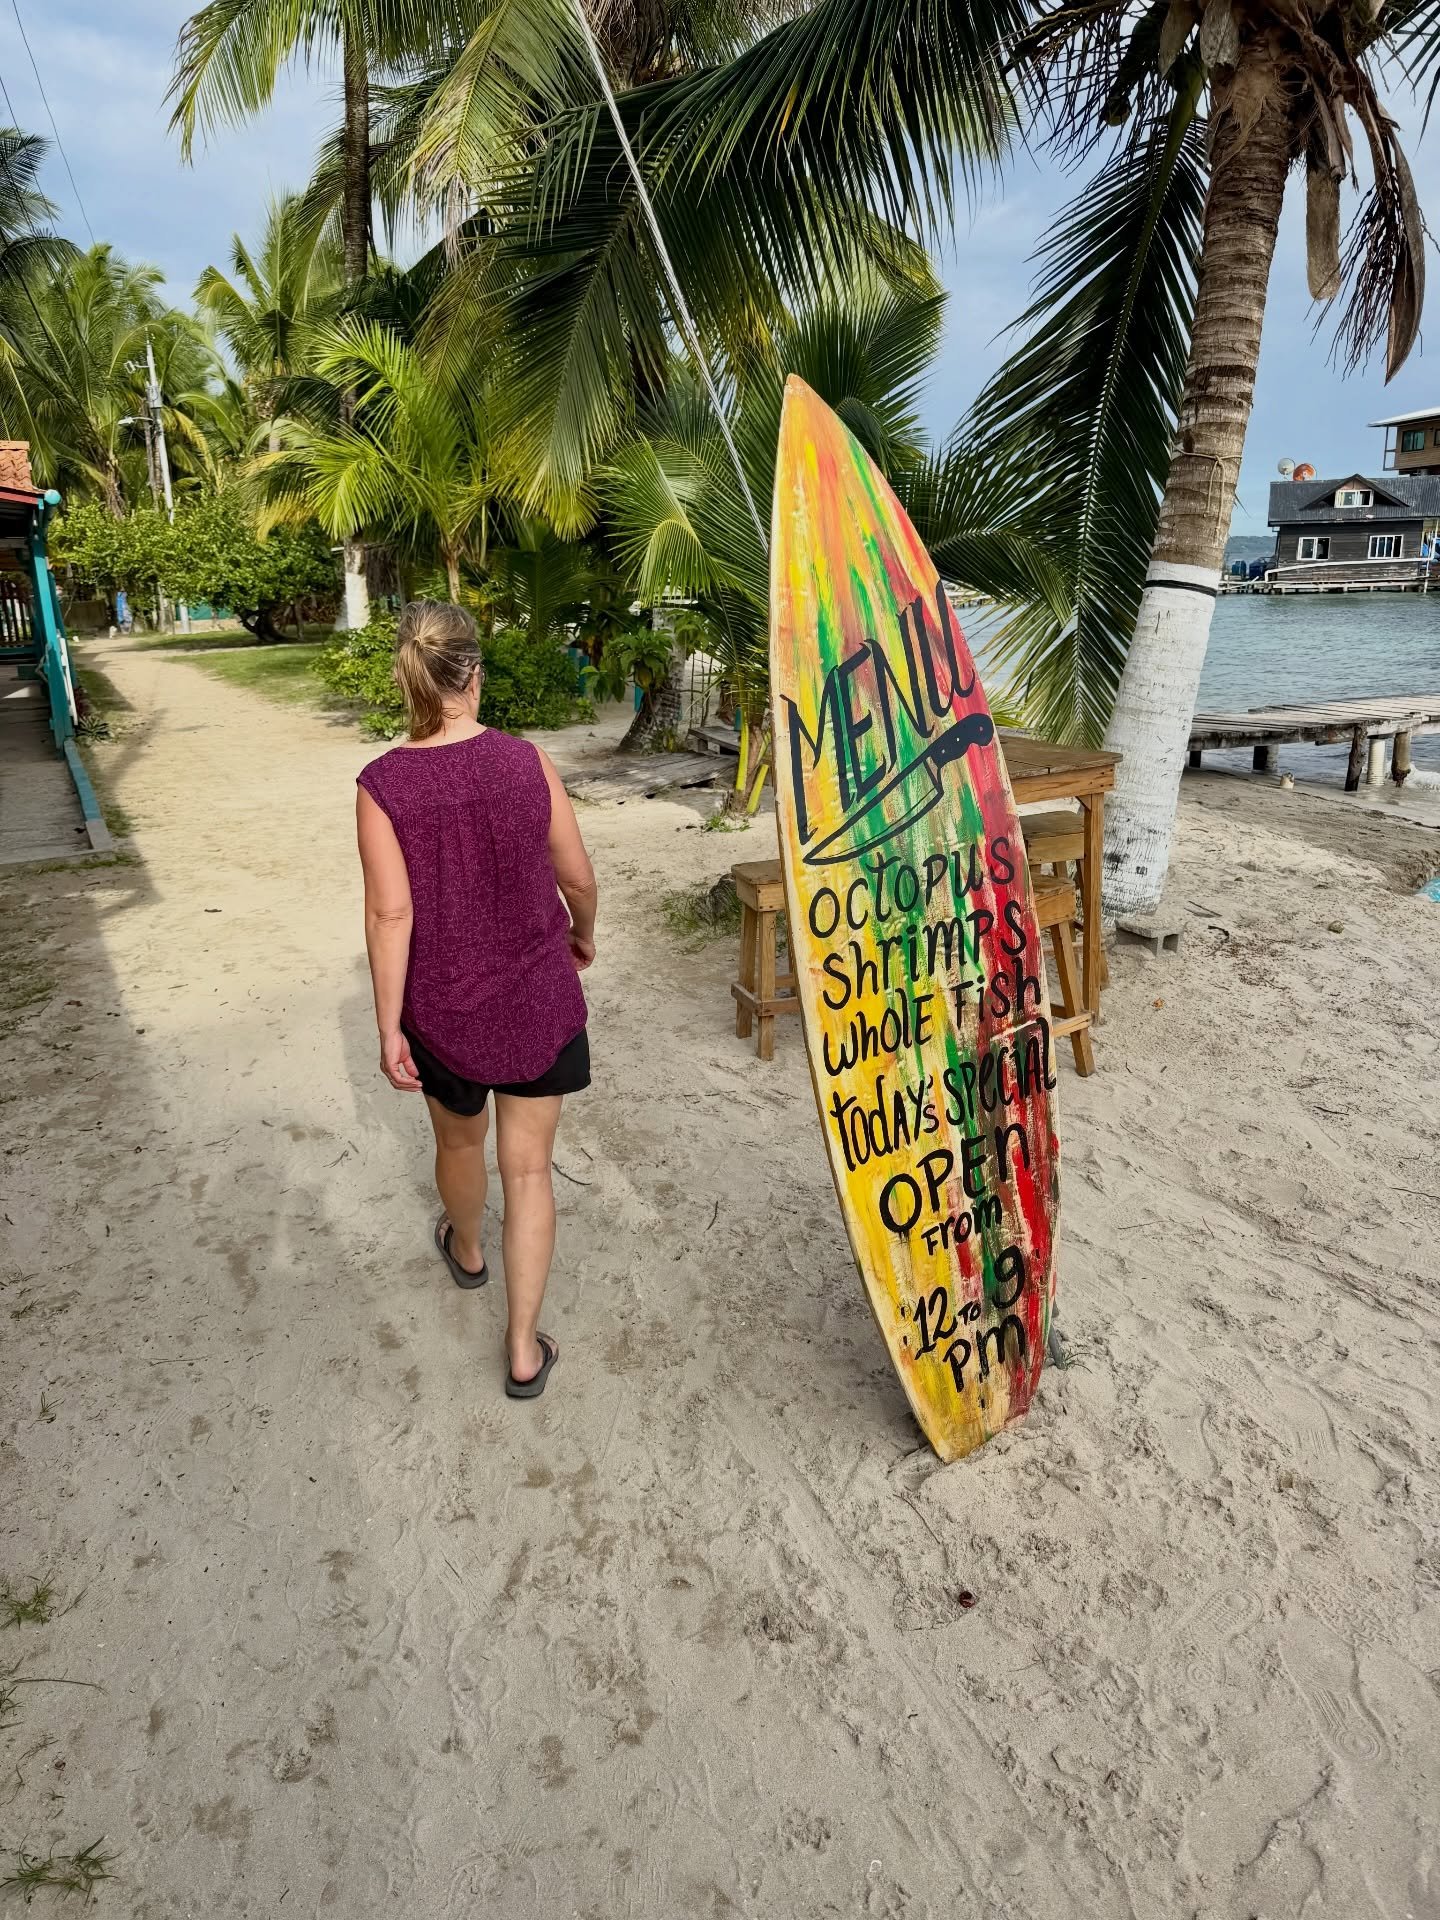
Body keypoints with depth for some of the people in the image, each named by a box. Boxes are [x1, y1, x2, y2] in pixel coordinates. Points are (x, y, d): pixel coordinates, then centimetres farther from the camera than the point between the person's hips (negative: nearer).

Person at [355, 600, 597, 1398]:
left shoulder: (382, 785, -15)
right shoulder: (527, 763, -12)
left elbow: (390, 913, -16)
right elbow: (578, 876, -4)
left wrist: (388, 1027, -8)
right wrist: (583, 935, 17)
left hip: (443, 1007, 0)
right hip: (538, 1001, 0)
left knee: (460, 1139, 27)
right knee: (528, 1166, 10)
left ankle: (467, 1250, 56)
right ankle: (524, 1348, 17)